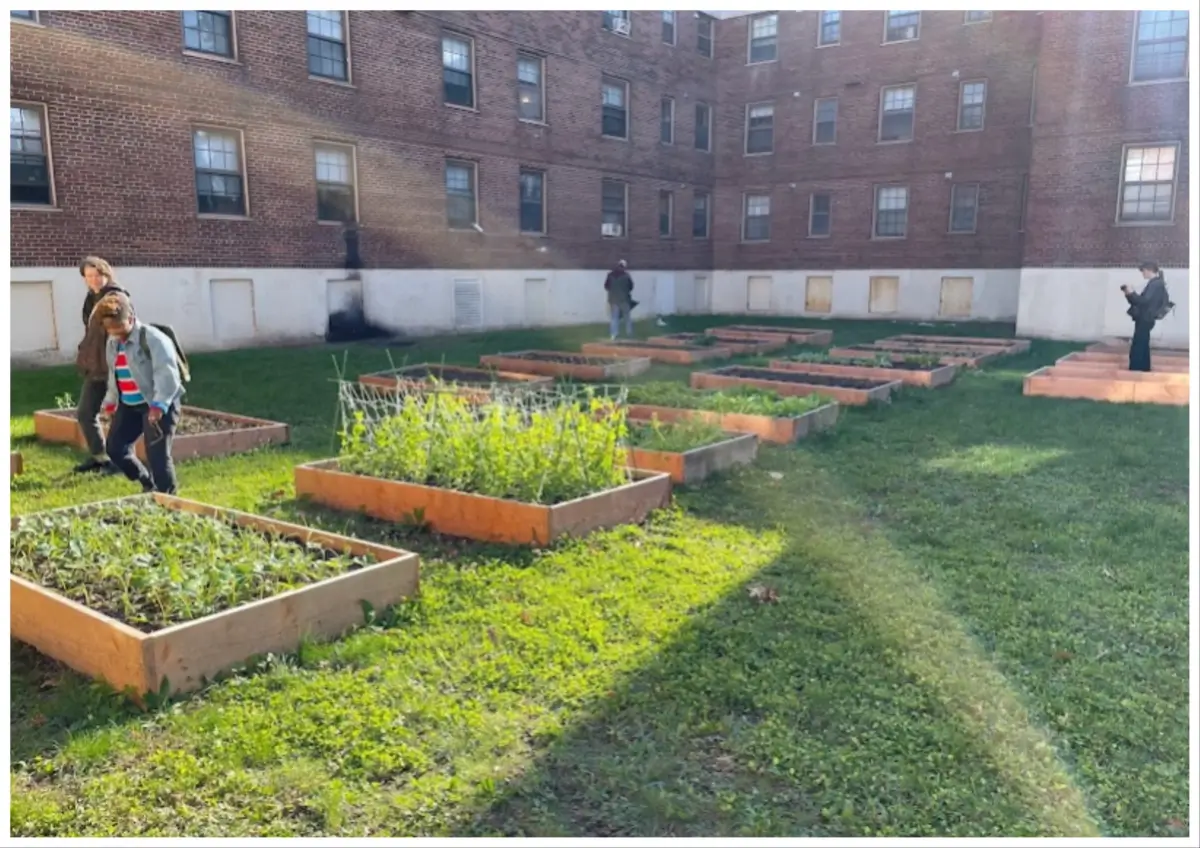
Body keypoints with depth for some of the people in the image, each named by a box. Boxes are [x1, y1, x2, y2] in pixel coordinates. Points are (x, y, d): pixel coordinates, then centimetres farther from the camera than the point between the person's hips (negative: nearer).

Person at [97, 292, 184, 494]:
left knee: (157, 453, -12)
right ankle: (148, 484, 25)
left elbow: (166, 373, -23)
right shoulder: (113, 343, 11)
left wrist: (158, 405, -31)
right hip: (129, 405, 8)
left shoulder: (152, 338, -16)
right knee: (115, 448, 7)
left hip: (160, 404, -8)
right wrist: (111, 402, 25)